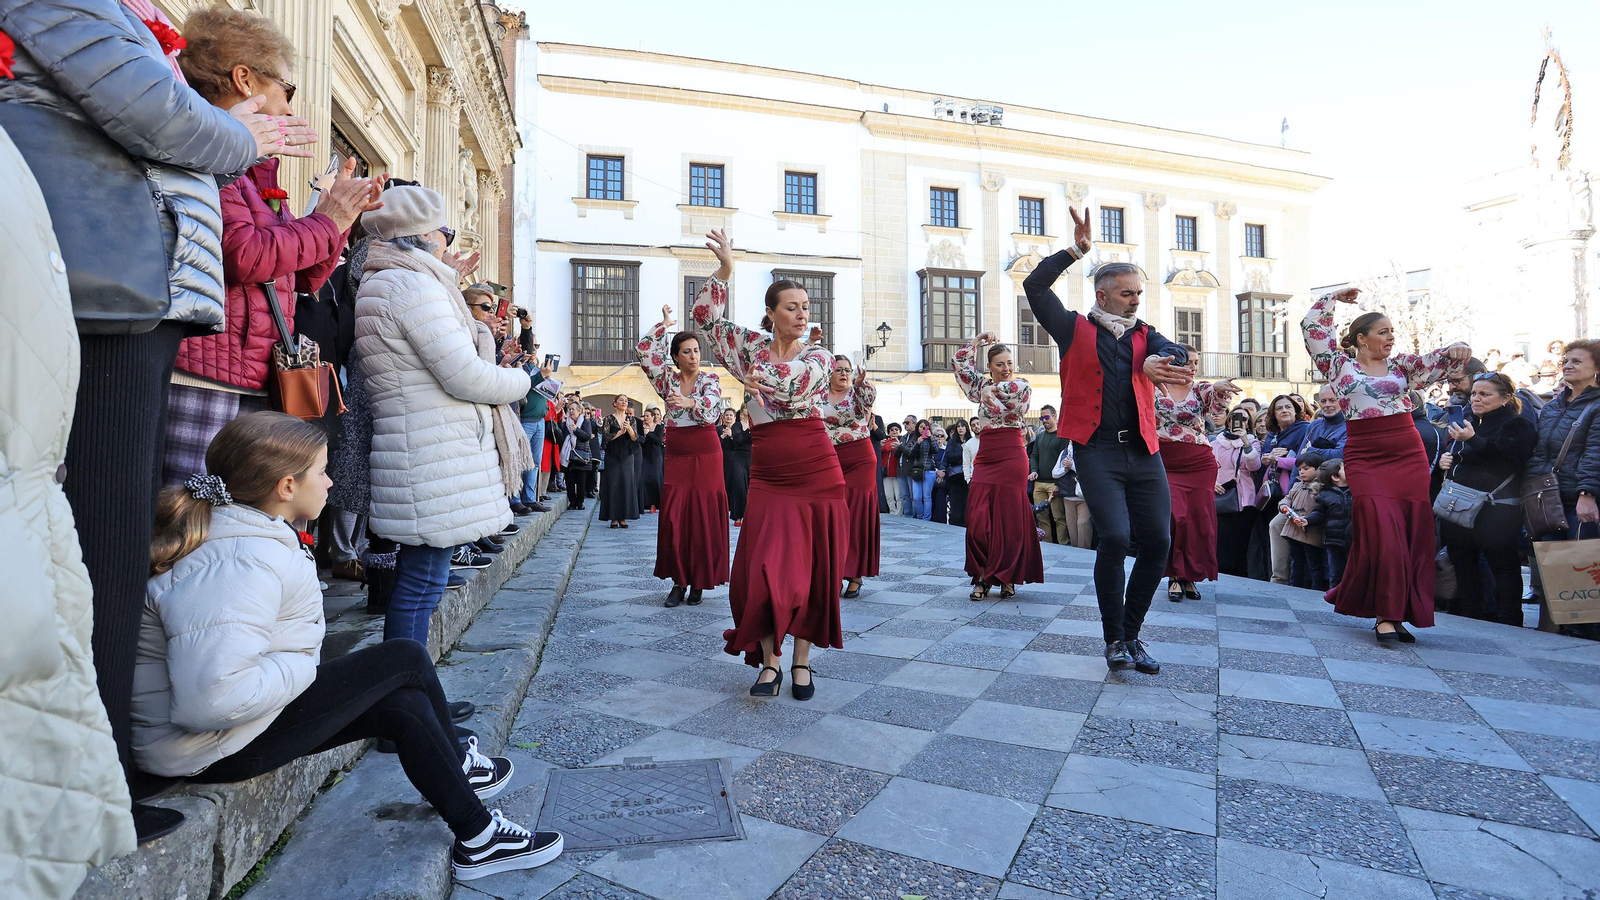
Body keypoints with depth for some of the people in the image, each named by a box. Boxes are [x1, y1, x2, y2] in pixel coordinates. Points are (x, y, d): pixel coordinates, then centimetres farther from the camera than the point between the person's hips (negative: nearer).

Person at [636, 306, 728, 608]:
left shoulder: (710, 379, 1)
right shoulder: (667, 379, 9)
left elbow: (711, 408, -17)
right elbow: (643, 352, -1)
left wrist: (690, 402, -36)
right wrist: (663, 324, 0)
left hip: (706, 455, -3)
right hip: (675, 455, 3)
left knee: (704, 516, -1)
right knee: (673, 517, -3)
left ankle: (699, 581, 9)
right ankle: (678, 581, 6)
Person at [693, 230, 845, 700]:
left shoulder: (819, 355, 3)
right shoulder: (752, 345, 9)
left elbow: (793, 383, -18)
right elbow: (707, 316, 5)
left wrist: (755, 377, -4)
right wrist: (724, 268, -3)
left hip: (816, 471, -1)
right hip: (767, 473, 1)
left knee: (812, 566, 3)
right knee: (764, 568, -6)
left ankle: (802, 660, 18)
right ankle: (769, 661, 8)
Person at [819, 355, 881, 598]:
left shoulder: (858, 392, -1)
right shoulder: (819, 398, 7)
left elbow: (870, 397, -23)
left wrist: (861, 382, -41)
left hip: (860, 460, -2)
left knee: (857, 516, -2)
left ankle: (855, 576, 4)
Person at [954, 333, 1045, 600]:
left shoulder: (1022, 386, 0)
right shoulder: (984, 384, 16)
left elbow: (991, 392, -16)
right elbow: (959, 363, 15)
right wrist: (978, 339, 12)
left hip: (1010, 458, -5)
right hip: (985, 458, 5)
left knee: (1008, 518, -1)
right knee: (978, 521, -2)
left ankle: (1007, 578, 9)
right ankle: (983, 576, 8)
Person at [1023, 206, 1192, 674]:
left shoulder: (1143, 334, 17)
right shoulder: (1075, 330, 7)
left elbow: (1173, 351, -4)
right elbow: (1035, 285, -2)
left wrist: (1157, 361, -26)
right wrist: (1077, 249, 0)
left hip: (1144, 452, 5)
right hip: (1097, 450, -4)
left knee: (1158, 542, 2)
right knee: (1115, 537, -15)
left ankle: (1132, 633, 21)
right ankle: (1114, 639, 4)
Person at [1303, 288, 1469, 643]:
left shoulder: (1401, 365, 14)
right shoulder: (1340, 366, 7)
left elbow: (1437, 361, 3)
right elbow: (1313, 329, 4)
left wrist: (1455, 349, -17)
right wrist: (1332, 298, 9)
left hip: (1408, 454, 3)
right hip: (1365, 458, -3)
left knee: (1414, 534, 2)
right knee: (1381, 533, -10)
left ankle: (1399, 612, 10)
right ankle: (1385, 614, -3)